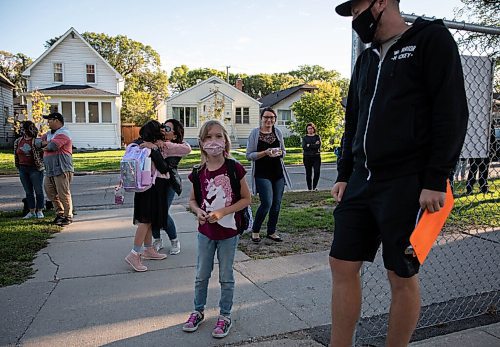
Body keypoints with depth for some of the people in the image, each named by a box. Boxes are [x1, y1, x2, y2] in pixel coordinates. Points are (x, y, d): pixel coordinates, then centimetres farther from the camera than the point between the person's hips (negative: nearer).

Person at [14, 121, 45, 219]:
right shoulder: (18, 141, 8)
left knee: (38, 191, 2)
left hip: (35, 169, -6)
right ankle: (32, 212, 19)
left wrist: (40, 165, -4)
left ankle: (39, 211, 13)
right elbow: (16, 155, 17)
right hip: (23, 169, 6)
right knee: (28, 192, 10)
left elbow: (44, 154, -5)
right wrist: (18, 167, 16)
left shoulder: (37, 141, -10)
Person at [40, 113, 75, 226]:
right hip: (50, 170, 10)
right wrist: (47, 143, -5)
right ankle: (59, 212, 27)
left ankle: (68, 217, 5)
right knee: (50, 191, 14)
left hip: (62, 170, -10)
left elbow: (52, 146, -22)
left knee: (63, 194, -5)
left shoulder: (63, 133, -11)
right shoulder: (49, 133, 21)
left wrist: (45, 147, 0)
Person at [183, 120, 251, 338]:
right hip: (205, 231, 3)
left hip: (228, 232, -3)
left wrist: (222, 212, -20)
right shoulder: (199, 173, -5)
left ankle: (225, 316, 29)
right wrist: (198, 211, -14)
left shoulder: (234, 168, -14)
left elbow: (246, 199, -10)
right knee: (201, 275, 15)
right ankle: (198, 311, 36)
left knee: (226, 277, 11)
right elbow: (192, 200, 8)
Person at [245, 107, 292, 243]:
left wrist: (279, 153, -6)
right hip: (262, 174, -5)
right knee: (267, 203, -13)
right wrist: (265, 152, -19)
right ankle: (255, 231, 9)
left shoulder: (278, 132, 8)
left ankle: (271, 232, 24)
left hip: (278, 173, 5)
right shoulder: (255, 133, -4)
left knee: (276, 204, 7)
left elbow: (284, 151, 17)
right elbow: (249, 155, -5)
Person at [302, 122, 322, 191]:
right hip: (307, 157, 0)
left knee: (317, 172, -10)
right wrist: (314, 145, -11)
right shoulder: (305, 138, 9)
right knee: (308, 173, 1)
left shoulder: (317, 137, 9)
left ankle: (314, 187, 4)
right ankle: (309, 188, 11)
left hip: (316, 157, 0)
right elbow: (304, 147, -7)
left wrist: (309, 145, -9)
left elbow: (318, 146, -7)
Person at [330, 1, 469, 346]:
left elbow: (452, 113, -9)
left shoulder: (432, 38, -1)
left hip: (407, 185, -6)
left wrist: (436, 181, -15)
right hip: (362, 182, 7)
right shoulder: (366, 59, 19)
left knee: (402, 275, 5)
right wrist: (344, 174, 13)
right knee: (343, 265, 6)